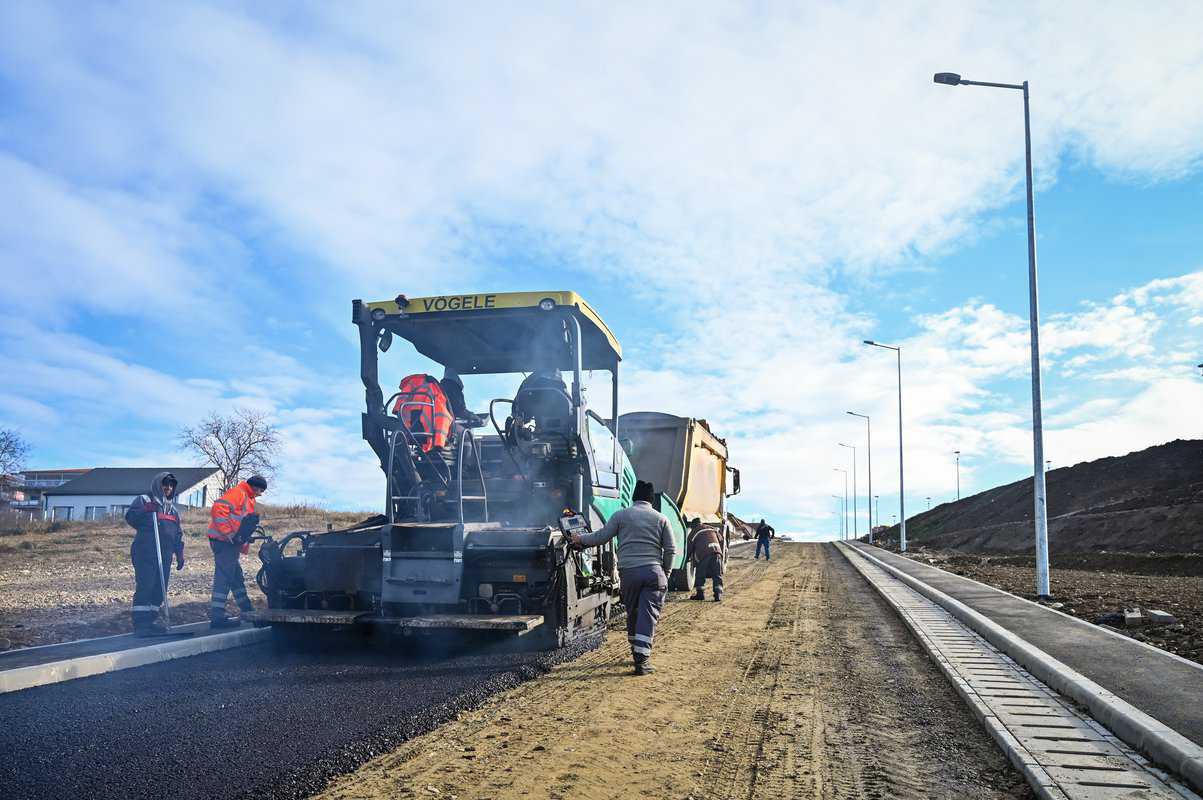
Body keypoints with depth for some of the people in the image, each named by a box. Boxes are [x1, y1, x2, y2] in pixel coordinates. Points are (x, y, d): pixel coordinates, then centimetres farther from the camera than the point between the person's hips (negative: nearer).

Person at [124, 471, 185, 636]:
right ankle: (140, 622, -11)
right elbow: (130, 516, -9)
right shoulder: (144, 500, 5)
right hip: (145, 553, -7)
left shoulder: (173, 509, 24)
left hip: (165, 555, 7)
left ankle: (151, 621, 9)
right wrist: (145, 510, -26)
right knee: (145, 586, -12)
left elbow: (178, 534, 25)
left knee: (160, 589, 4)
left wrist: (180, 554, 18)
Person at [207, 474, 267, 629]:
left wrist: (244, 544, 18)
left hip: (231, 543, 11)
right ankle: (217, 616, -14)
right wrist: (230, 534, -24)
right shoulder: (238, 493, -10)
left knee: (236, 577, 18)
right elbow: (219, 508, -25)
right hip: (223, 541, -11)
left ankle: (248, 610, 28)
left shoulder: (249, 500, 23)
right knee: (224, 577, -12)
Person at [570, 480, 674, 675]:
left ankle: (636, 653, 27)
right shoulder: (661, 518, 10)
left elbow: (601, 536, 7)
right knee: (648, 616, -4)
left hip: (628, 571, 1)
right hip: (654, 571, 0)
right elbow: (670, 550, 7)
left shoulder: (621, 515, 7)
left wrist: (580, 539, 22)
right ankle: (642, 660, -12)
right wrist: (665, 574, 17)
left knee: (632, 613, 16)